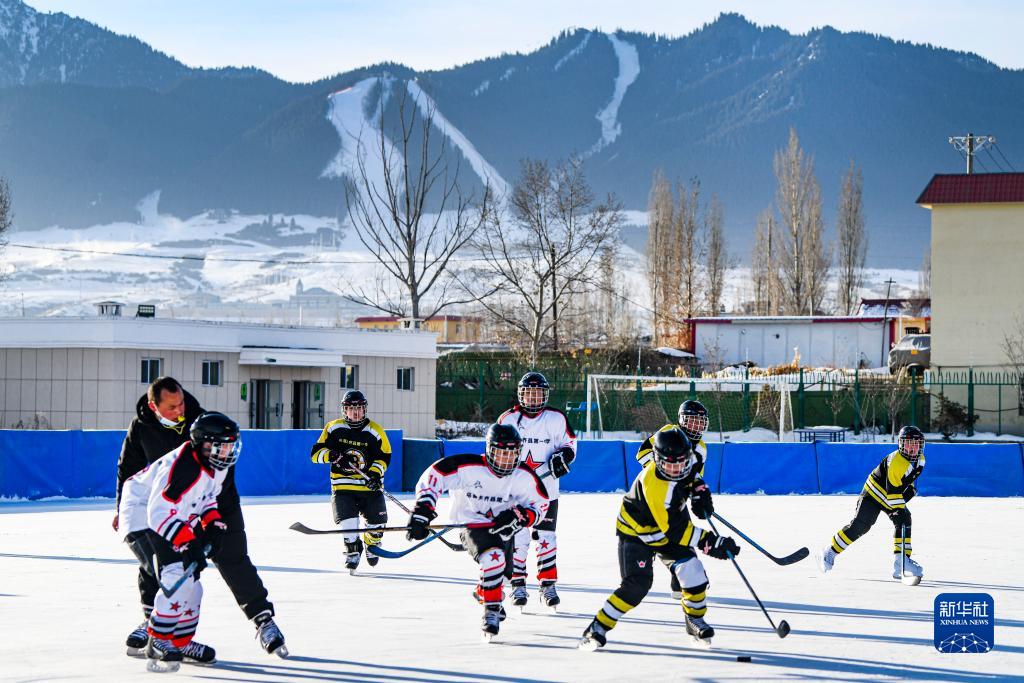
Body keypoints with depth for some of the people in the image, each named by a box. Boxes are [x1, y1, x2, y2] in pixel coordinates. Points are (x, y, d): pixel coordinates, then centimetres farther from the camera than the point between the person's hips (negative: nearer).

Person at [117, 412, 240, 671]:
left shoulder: (215, 466, -2)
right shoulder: (182, 467, -33)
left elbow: (205, 496, 16)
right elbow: (160, 513, -35)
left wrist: (213, 522, -2)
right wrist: (188, 544, -37)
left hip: (173, 521, 10)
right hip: (142, 519, -10)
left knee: (191, 582, 11)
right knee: (178, 577, -24)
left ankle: (181, 643, 26)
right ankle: (158, 643, -19)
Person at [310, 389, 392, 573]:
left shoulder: (374, 431, 0)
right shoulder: (333, 428, 0)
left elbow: (384, 457, 4)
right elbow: (316, 453, 0)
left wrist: (375, 473, -14)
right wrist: (334, 456, -19)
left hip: (369, 485, 1)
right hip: (343, 485, -1)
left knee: (376, 521, 2)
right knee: (348, 520, -16)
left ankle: (372, 544, 35)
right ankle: (352, 550, 9)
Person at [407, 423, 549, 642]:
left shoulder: (525, 477, -13)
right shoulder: (467, 467, -25)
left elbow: (540, 506, -1)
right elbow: (433, 476, -22)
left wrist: (519, 517, -21)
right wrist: (422, 512, -28)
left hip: (503, 530, 5)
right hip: (472, 526, -5)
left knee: (502, 573, 20)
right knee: (493, 558, -31)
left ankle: (482, 592, 56)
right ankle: (491, 611, -16)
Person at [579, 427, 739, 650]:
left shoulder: (686, 456, -18)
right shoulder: (653, 485, -38)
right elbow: (674, 530, -35)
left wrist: (699, 491, -4)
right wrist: (711, 543, -36)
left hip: (667, 522, 6)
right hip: (635, 530, -6)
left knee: (692, 569, -10)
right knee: (637, 583, -19)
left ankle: (695, 619, 12)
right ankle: (598, 629, -8)